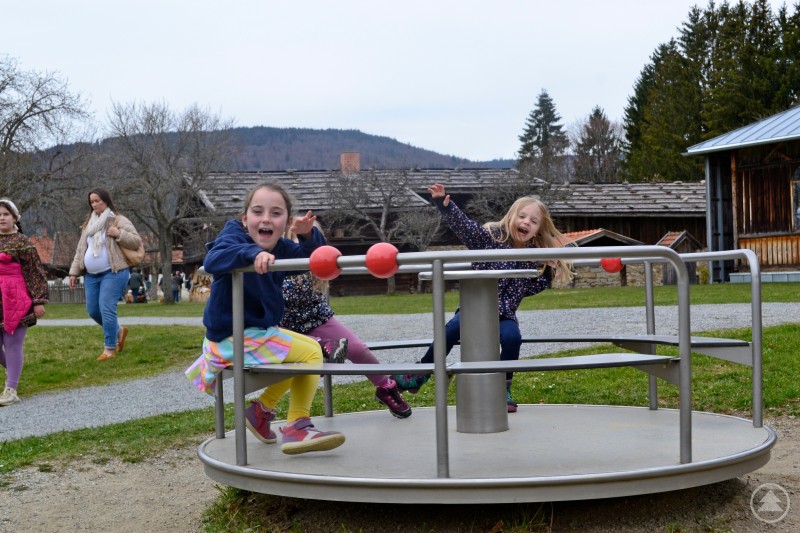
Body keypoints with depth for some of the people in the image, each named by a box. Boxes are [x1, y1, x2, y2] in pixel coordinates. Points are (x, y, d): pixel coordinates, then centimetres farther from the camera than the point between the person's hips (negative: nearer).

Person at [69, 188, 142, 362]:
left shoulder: (119, 220, -4)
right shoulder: (89, 224, 16)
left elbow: (137, 241, -7)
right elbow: (80, 250, 18)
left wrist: (119, 234, -21)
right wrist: (74, 272, 13)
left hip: (113, 273, -7)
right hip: (92, 275, 7)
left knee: (106, 309, -14)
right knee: (93, 310, 7)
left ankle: (109, 348, -6)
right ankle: (119, 331, 30)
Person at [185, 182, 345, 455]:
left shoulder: (280, 247, 5)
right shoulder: (235, 236, -16)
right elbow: (212, 260, -34)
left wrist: (308, 234, -13)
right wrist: (253, 252, -47)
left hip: (257, 331, 9)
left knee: (303, 355, 26)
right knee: (311, 352, -12)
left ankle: (262, 409, 24)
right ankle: (297, 426, -6)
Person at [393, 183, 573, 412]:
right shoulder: (491, 236, -5)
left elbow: (533, 288, 15)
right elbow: (462, 225, -17)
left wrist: (550, 271, -1)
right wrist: (443, 203, -32)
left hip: (504, 313, 3)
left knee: (512, 337, -27)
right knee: (453, 329, -29)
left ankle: (503, 389, -4)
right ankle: (418, 377, -12)